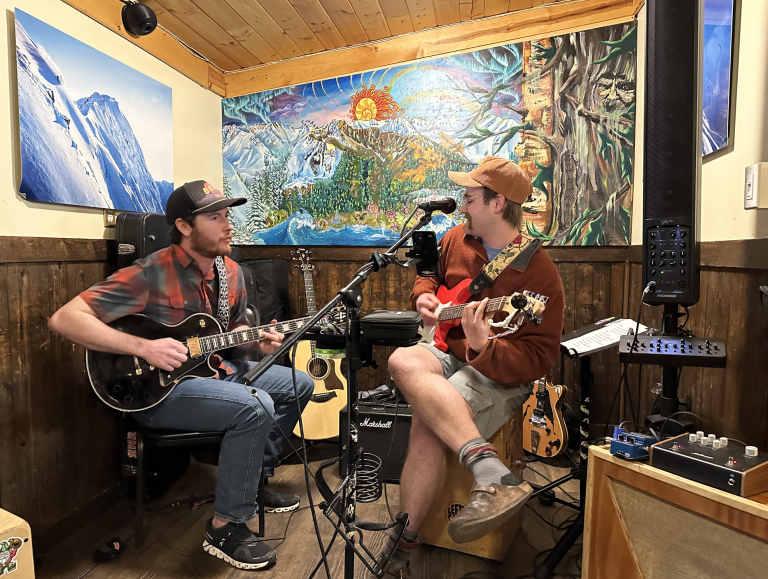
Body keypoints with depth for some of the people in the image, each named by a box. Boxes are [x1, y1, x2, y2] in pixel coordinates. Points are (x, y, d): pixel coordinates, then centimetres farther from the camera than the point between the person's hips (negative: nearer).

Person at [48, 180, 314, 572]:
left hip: (212, 368, 9)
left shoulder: (232, 273, 3)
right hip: (156, 388, -8)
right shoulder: (151, 274, -20)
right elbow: (65, 318, -23)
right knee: (255, 407, -30)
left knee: (300, 384, 8)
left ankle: (254, 480, 21)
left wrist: (258, 342, -5)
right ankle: (225, 528, -10)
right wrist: (144, 347, -30)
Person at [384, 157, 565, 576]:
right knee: (404, 361, -29)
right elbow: (429, 272, 27)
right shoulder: (456, 239, 6)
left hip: (499, 373, -6)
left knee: (428, 424, -31)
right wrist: (424, 296, 4)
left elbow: (539, 360, -15)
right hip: (446, 352, 6)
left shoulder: (537, 273, -13)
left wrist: (484, 348, -33)